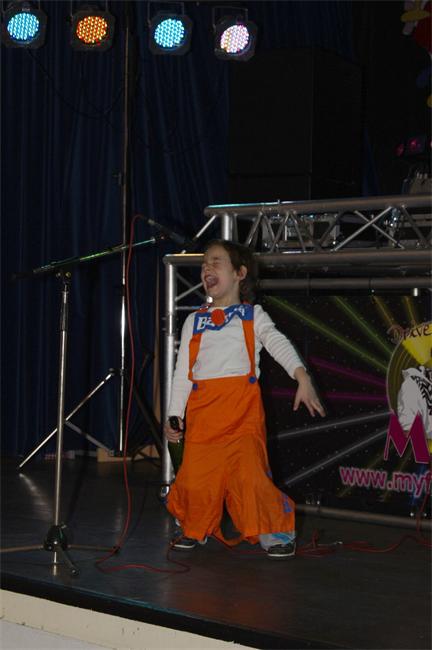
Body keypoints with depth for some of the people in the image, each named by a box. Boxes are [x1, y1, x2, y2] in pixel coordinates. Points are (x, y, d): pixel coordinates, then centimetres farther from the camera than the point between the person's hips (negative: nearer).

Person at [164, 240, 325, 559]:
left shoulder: (252, 316, 8)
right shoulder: (194, 321, 17)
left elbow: (279, 344, -9)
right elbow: (183, 371, 17)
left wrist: (302, 378, -27)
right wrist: (174, 415, 10)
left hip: (242, 409, -3)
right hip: (202, 410, 3)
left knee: (249, 472, -13)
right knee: (196, 473, 1)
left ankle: (276, 531, 4)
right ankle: (195, 529, 25)